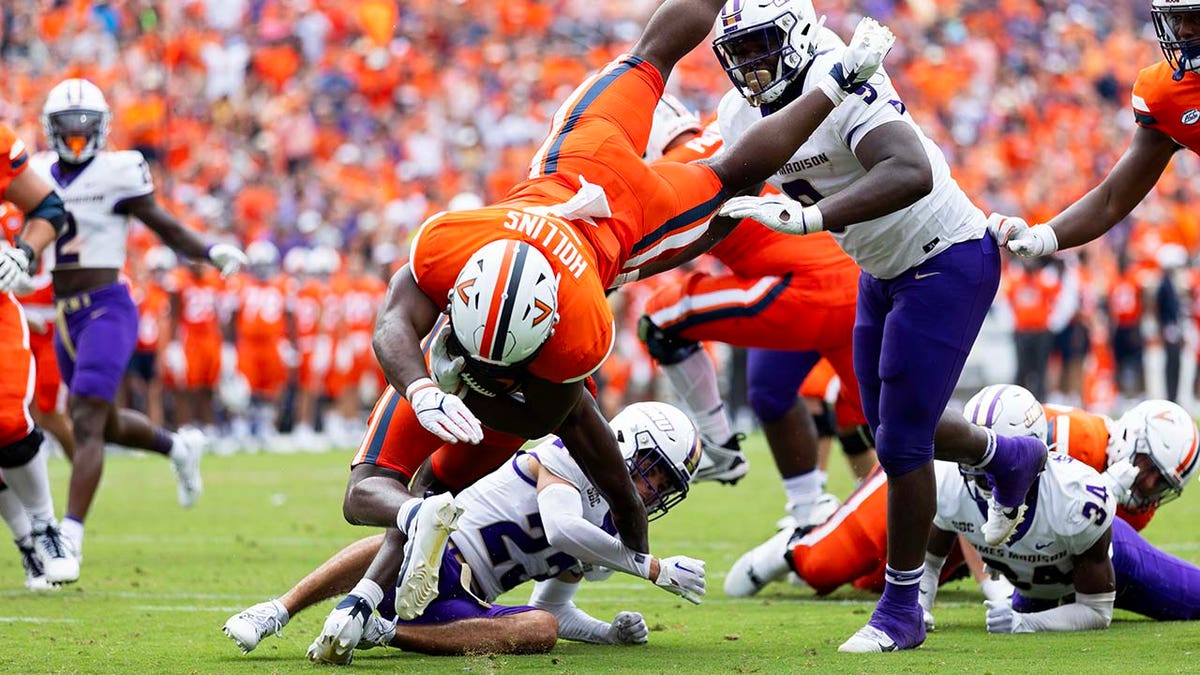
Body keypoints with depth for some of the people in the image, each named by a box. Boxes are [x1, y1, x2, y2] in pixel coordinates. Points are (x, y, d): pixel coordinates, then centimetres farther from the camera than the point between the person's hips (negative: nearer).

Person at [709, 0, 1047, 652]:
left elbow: (911, 174, -45)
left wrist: (804, 217, -51)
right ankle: (1010, 458, 45)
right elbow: (717, 207, 5)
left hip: (948, 261, -9)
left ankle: (900, 610, 7)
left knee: (900, 442, -7)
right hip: (884, 273, 9)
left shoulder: (840, 85, -30)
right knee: (889, 426, 17)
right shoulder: (741, 116, -4)